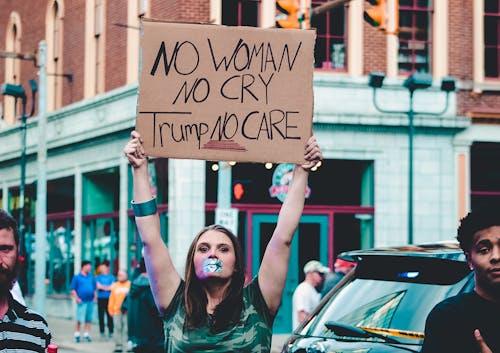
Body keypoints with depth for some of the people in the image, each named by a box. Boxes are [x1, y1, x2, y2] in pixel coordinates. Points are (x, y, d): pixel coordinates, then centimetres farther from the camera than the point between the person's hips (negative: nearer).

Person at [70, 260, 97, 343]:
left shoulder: (91, 277, 13)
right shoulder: (77, 277, 0)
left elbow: (94, 288, 21)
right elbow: (73, 289, -1)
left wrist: (94, 297, 10)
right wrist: (76, 298, -10)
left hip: (90, 301, 4)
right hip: (82, 301, -4)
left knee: (89, 319, 6)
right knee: (79, 319, -6)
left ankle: (86, 334, 13)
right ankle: (77, 335, 3)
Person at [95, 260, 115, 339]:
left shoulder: (111, 277, 9)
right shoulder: (98, 277, 10)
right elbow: (98, 286, -3)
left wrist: (103, 287, -7)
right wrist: (108, 287, -6)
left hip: (109, 298, 0)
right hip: (101, 298, 1)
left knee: (109, 315, -3)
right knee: (101, 315, 0)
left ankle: (110, 331, 1)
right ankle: (102, 332, 4)